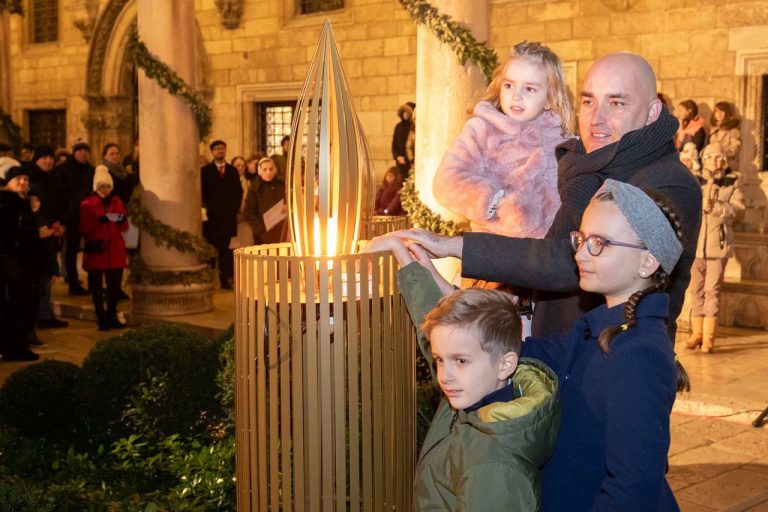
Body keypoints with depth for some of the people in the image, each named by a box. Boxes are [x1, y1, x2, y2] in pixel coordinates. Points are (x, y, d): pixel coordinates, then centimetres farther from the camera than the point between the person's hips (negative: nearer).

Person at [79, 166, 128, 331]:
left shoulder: (117, 202, 12)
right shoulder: (87, 204, 0)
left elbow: (124, 228, 11)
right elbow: (85, 229, -6)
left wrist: (122, 220, -12)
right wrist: (100, 221, -21)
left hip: (115, 251, 3)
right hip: (96, 250, -3)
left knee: (115, 285, 3)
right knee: (97, 285, -2)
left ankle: (112, 316, 15)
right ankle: (101, 319, 4)